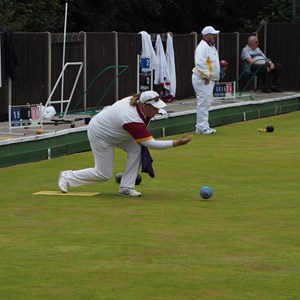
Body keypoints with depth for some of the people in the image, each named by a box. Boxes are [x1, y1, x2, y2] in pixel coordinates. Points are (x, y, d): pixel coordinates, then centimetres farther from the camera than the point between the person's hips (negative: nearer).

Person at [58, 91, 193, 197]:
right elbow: (151, 144, -36)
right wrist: (175, 143, -39)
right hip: (99, 134, -9)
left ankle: (126, 187, -4)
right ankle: (67, 177, 17)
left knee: (136, 149, -11)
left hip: (111, 128, 9)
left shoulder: (136, 101, -16)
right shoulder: (132, 120, -39)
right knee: (104, 174, 0)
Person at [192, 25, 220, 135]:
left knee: (208, 102, 14)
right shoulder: (202, 47, -17)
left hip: (210, 79, 11)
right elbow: (200, 64, -27)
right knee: (203, 103, -9)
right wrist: (206, 76, -24)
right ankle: (201, 127, -7)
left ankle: (204, 126, 20)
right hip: (202, 80, -11)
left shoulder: (211, 47, 16)